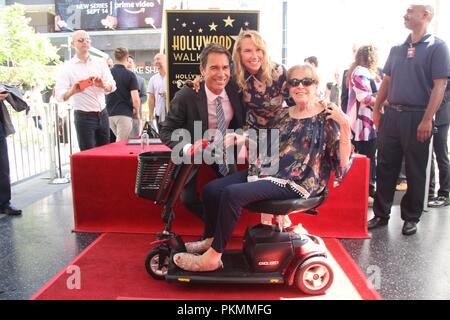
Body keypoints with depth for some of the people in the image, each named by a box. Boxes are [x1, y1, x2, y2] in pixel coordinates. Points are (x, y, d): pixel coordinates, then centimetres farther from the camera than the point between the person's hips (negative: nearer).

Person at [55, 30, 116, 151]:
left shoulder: (100, 62, 7)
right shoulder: (67, 68, -4)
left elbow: (112, 86, 0)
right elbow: (60, 96, -12)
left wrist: (103, 85, -23)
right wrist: (72, 91, -34)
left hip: (102, 114, 4)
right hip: (84, 117, -4)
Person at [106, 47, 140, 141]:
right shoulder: (130, 75, -7)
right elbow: (135, 99, -12)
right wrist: (137, 112, 6)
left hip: (109, 114, 5)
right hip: (124, 114, -5)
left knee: (119, 140, 20)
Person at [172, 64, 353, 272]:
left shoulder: (327, 117, -4)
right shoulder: (286, 115, 15)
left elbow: (342, 162, -11)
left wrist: (344, 125, -23)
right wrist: (239, 138, 3)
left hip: (298, 182, -7)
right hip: (270, 171, 7)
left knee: (232, 194, -27)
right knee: (211, 189, -4)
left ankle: (212, 257, -12)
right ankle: (211, 239, 19)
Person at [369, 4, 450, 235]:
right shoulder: (397, 49, 14)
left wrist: (427, 120, -17)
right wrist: (376, 110, 10)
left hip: (416, 117, -5)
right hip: (391, 114, 5)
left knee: (415, 171, 5)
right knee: (385, 167, 7)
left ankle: (411, 218, 19)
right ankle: (381, 214, 18)